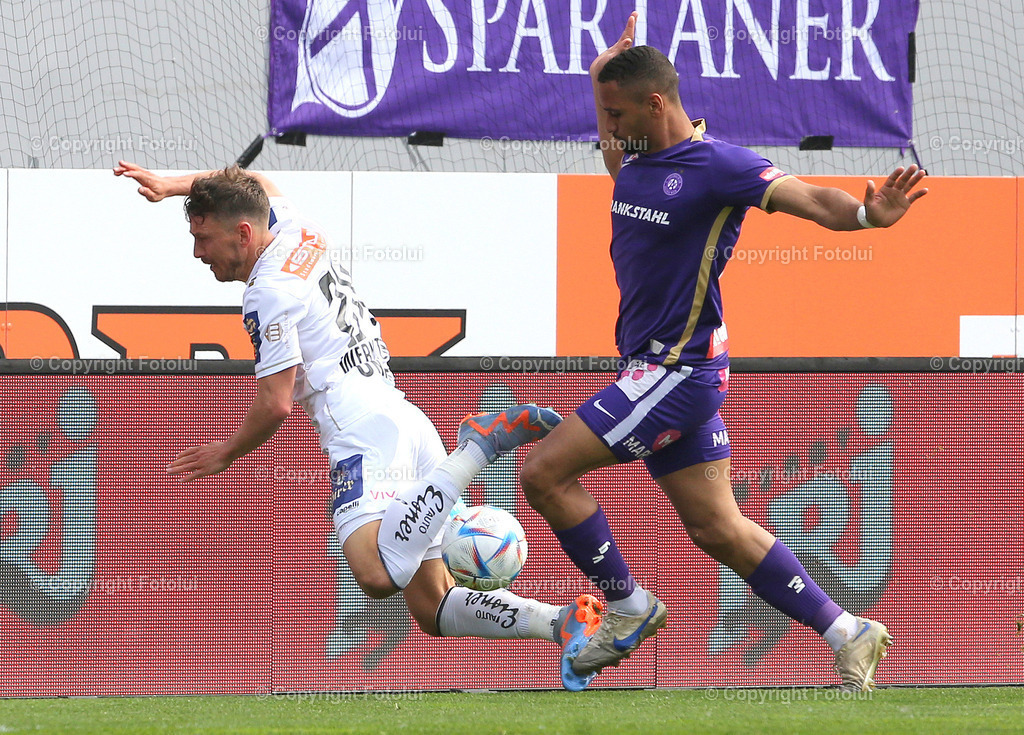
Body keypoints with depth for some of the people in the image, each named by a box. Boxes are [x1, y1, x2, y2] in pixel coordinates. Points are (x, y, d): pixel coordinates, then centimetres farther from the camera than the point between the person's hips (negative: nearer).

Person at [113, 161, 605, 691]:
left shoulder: (267, 291, -6)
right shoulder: (297, 232, 18)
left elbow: (276, 406, -9)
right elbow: (257, 184, 41)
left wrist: (226, 454, 8)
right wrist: (171, 185, 34)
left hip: (365, 432, -9)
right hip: (407, 422, 9)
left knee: (378, 577, -33)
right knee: (433, 609, 9)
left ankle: (477, 445, -25)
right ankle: (566, 621, -8)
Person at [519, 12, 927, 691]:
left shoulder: (715, 164, -16)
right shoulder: (639, 157, 10)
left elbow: (808, 199, -27)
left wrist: (866, 214, -45)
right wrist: (601, 82, 33)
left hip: (679, 370, -9)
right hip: (656, 370, 9)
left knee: (545, 472, -11)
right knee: (717, 526, 10)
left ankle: (628, 608, 3)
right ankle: (846, 634, 13)